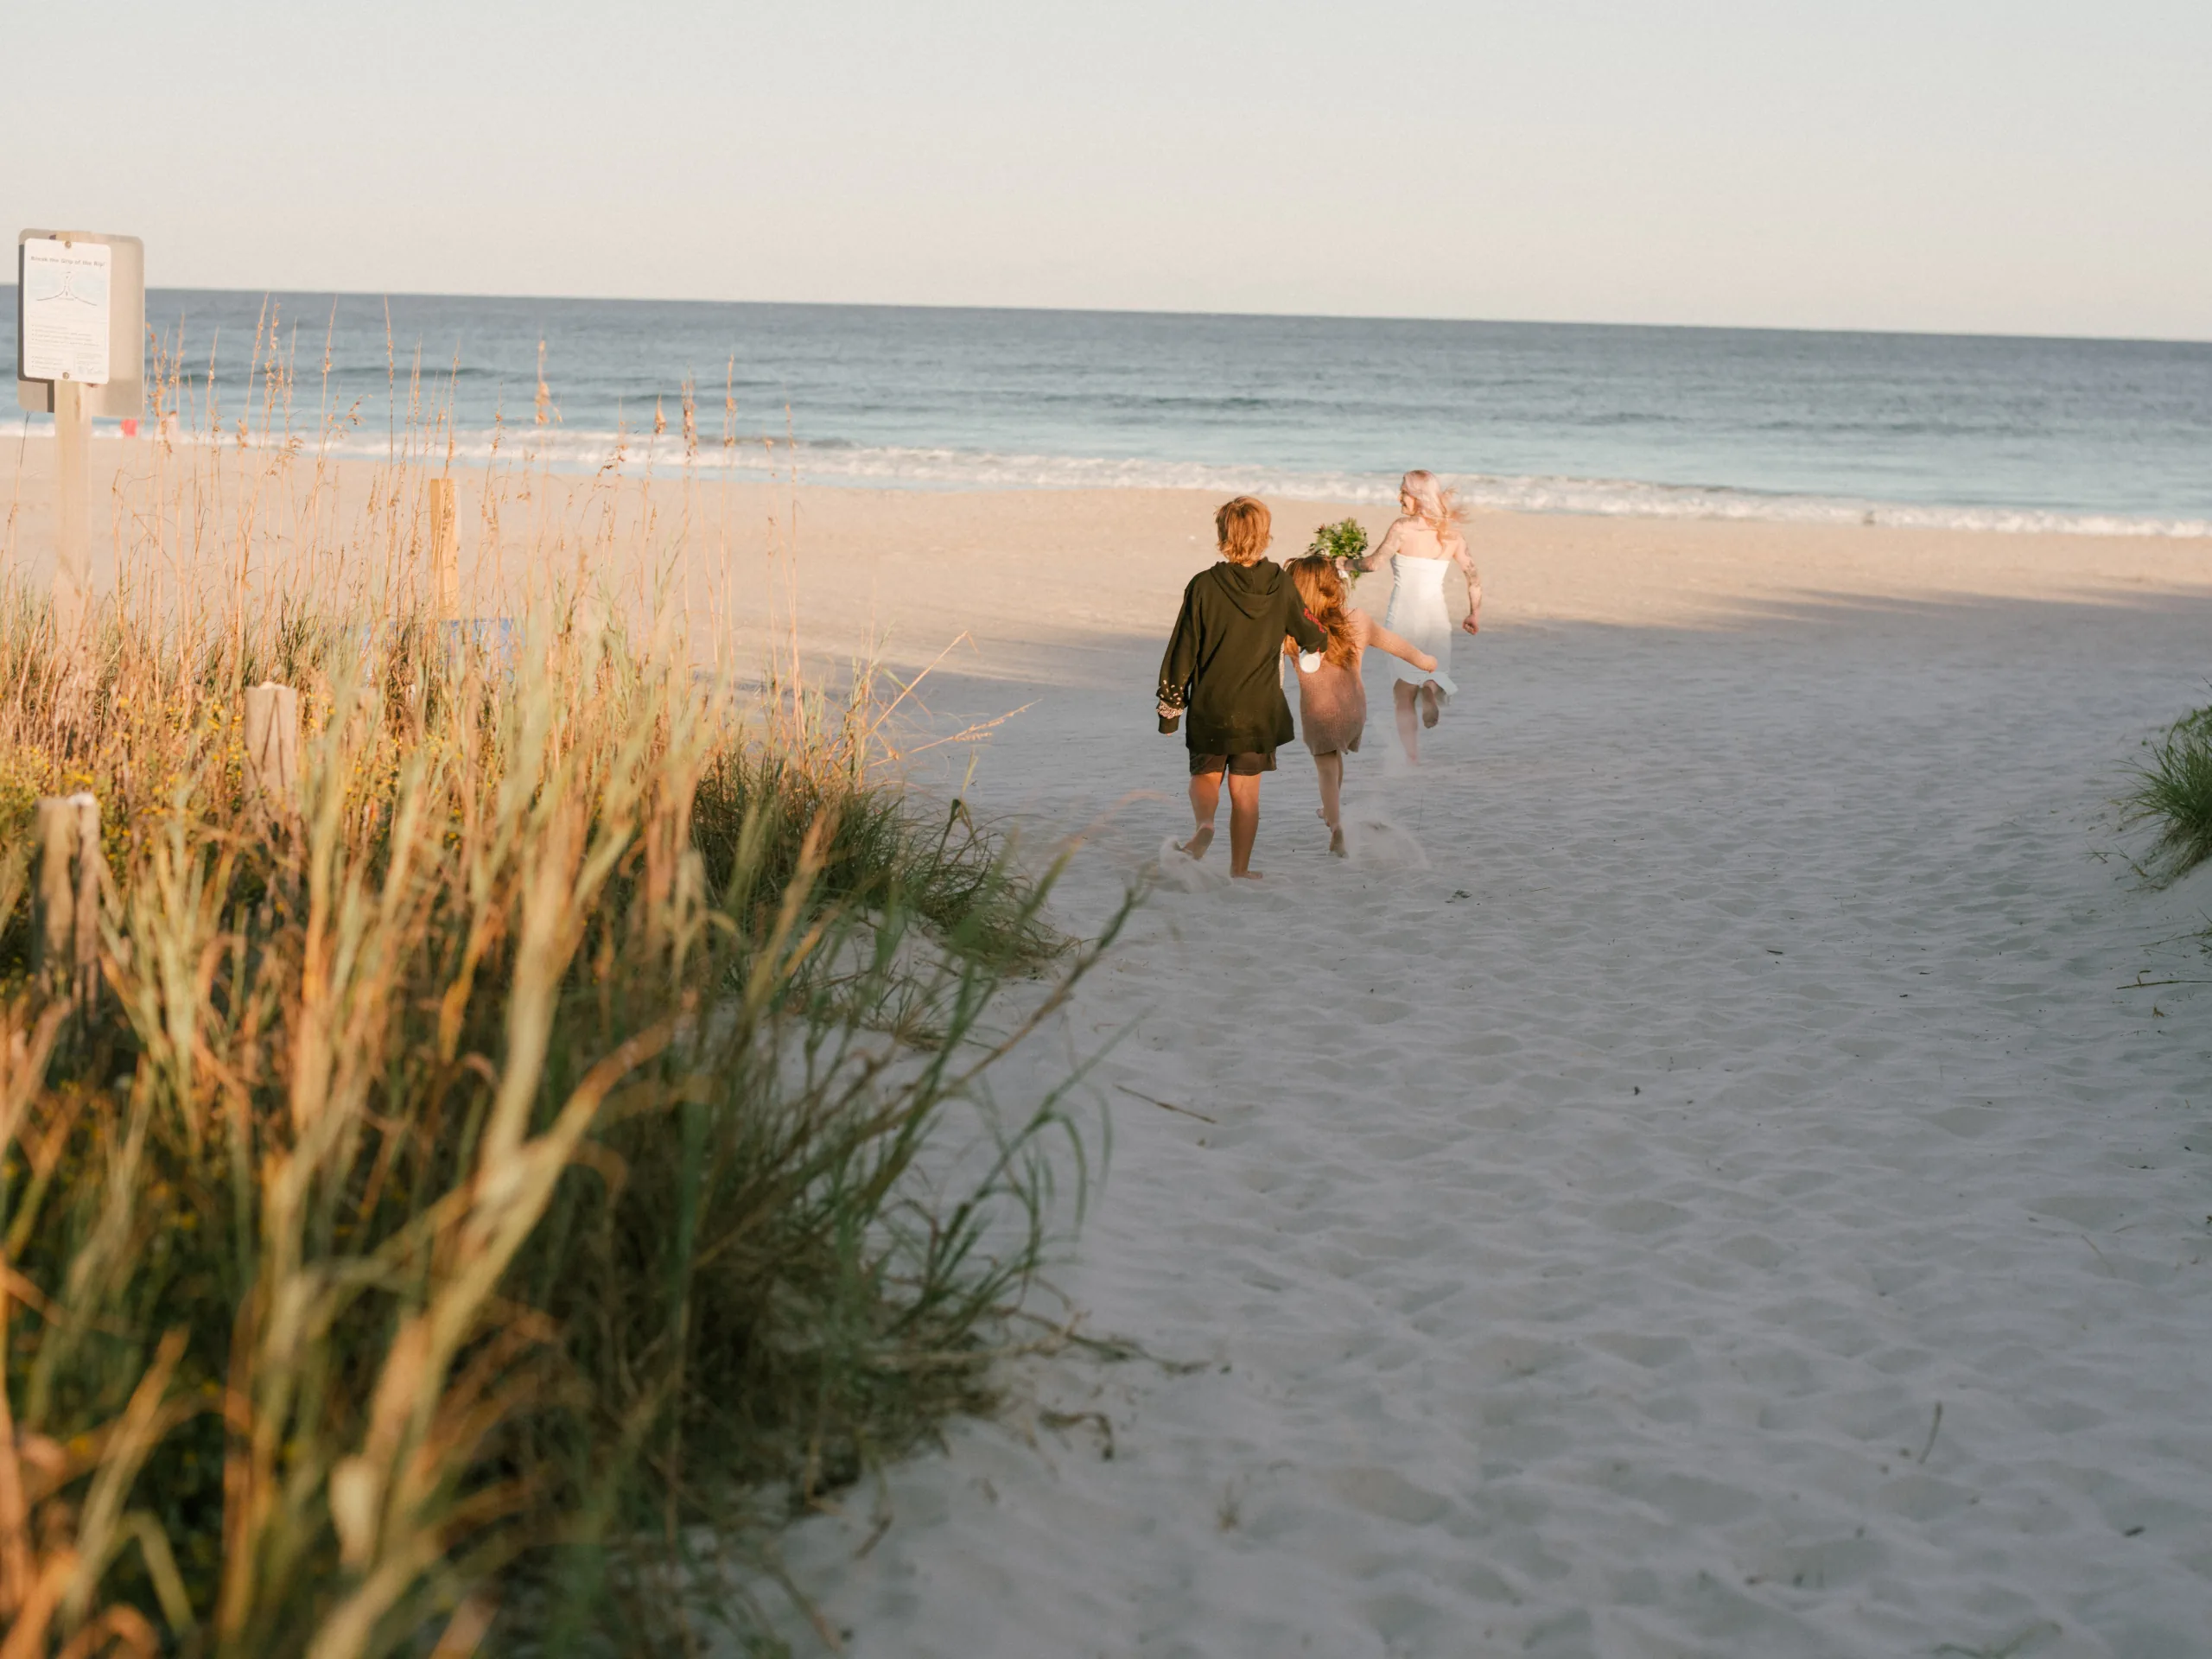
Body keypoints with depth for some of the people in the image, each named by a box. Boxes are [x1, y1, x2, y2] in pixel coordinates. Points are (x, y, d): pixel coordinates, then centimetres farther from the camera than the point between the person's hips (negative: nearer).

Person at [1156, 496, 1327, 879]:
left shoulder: (1204, 586, -11)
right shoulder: (1279, 585, -5)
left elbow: (1183, 650, -6)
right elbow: (1307, 631, 11)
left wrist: (1170, 703, 4)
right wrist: (1320, 640, 36)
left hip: (1209, 707, -1)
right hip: (1260, 710, 1)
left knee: (1205, 774, 17)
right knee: (1246, 790, 10)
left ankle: (1203, 822, -11)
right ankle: (1240, 867, 13)